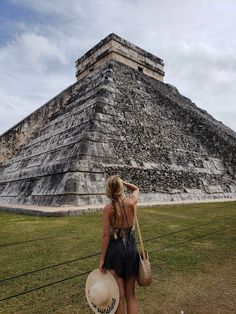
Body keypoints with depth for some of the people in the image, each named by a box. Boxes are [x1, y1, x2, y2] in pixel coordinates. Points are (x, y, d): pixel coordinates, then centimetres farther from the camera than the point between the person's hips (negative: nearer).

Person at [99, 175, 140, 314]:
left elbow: (106, 236, -13)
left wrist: (102, 259, -6)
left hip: (115, 250, -2)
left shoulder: (108, 208, -14)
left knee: (119, 295, 12)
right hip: (131, 249, 3)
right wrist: (121, 181, 7)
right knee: (131, 294, 19)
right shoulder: (132, 202, -7)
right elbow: (136, 189, 17)